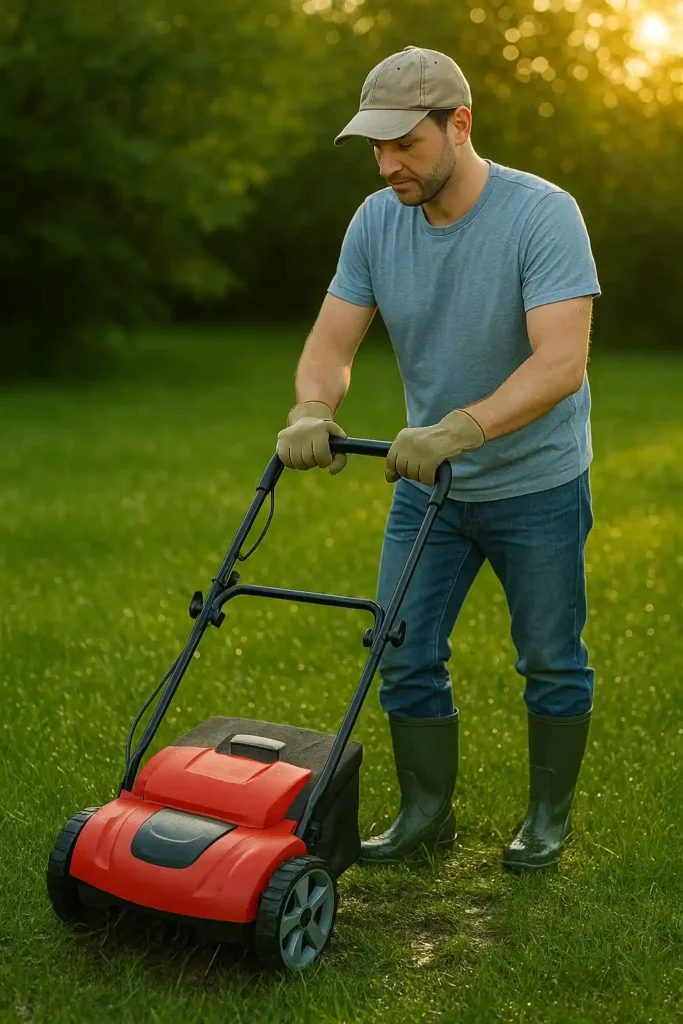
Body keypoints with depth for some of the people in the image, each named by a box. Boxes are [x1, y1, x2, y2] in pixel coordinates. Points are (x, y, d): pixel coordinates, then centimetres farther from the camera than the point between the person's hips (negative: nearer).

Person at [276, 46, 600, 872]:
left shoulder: (543, 215, -22)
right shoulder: (376, 222, -6)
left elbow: (562, 362, -32)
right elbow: (332, 342, -7)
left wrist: (459, 429, -44)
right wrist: (312, 413, -29)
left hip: (537, 486, -4)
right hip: (428, 484, 5)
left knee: (551, 662, 9)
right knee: (404, 656, 5)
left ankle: (549, 815, 28)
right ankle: (425, 815, 21)